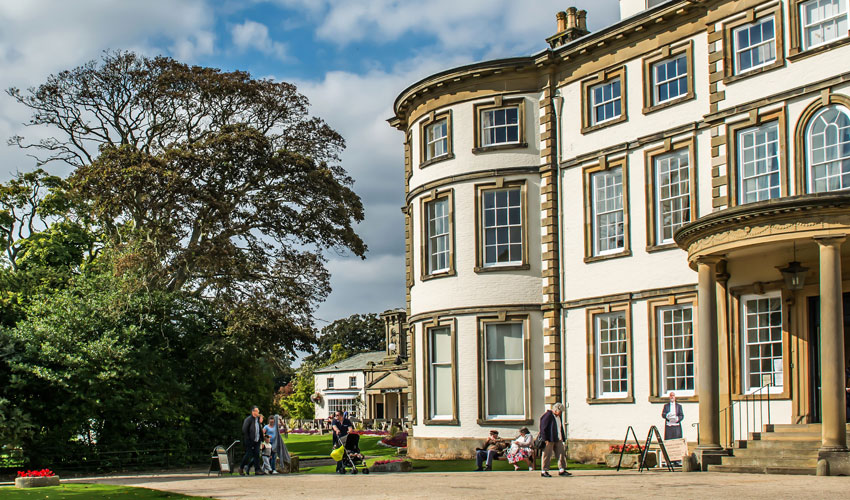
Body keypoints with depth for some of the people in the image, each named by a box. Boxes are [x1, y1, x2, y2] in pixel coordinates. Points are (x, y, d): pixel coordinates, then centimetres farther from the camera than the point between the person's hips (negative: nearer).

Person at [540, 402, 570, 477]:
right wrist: (545, 439, -19)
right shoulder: (547, 415, -12)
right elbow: (543, 428, -15)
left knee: (561, 453, 2)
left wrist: (563, 438, 17)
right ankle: (544, 471, 3)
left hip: (558, 439, 8)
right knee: (547, 455, -3)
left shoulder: (558, 416, 16)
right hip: (549, 440, -8)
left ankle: (561, 470, 6)